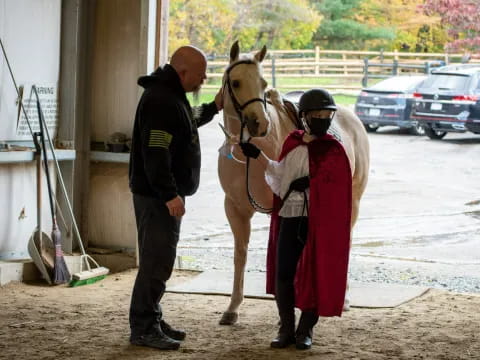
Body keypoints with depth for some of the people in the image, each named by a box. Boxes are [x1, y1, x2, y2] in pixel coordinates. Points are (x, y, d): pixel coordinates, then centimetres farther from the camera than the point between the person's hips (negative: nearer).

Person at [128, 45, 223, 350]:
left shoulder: (172, 96, 14)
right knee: (157, 261, -7)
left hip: (166, 195, 11)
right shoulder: (160, 101, -20)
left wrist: (214, 108, 23)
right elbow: (155, 153, -27)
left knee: (159, 259, 17)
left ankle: (153, 321, 27)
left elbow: (187, 123, 35)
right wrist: (170, 195, -29)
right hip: (157, 196, -11)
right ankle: (143, 328, -2)